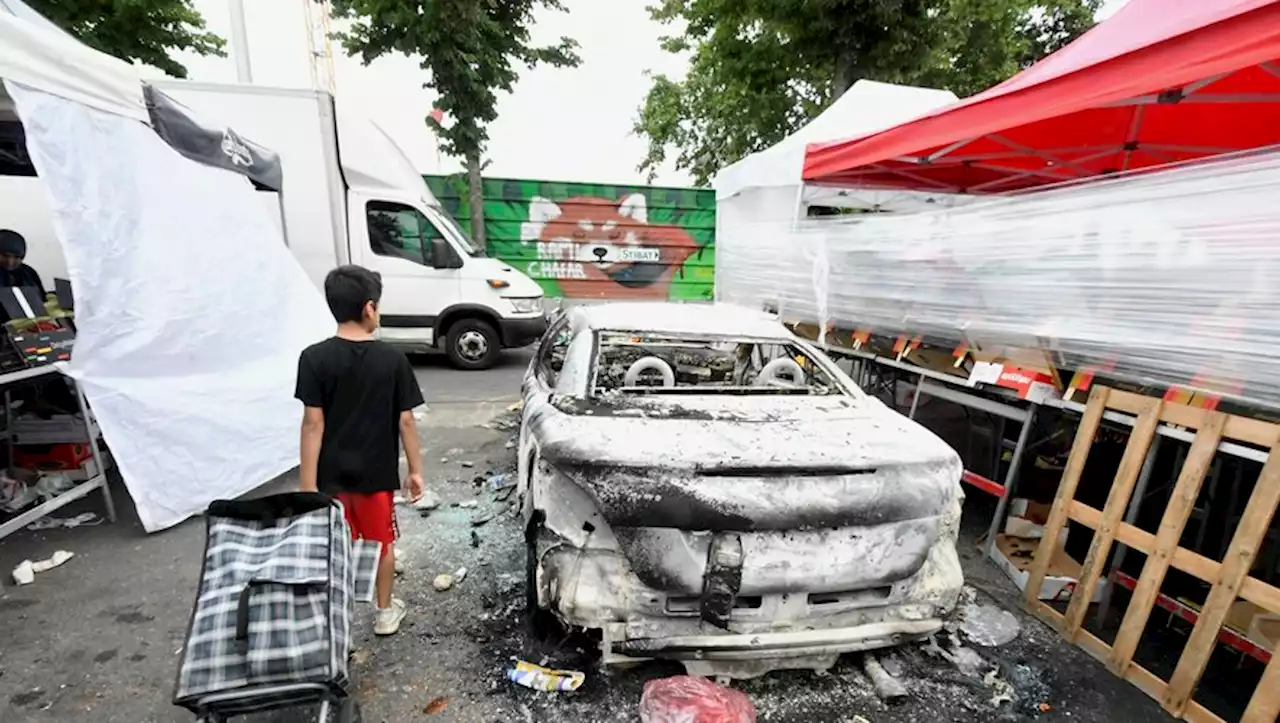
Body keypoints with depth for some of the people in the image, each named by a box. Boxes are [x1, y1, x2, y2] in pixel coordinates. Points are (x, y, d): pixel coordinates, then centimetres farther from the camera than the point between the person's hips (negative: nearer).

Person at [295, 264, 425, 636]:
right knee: (381, 543, 18)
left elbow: (313, 424, -12)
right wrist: (415, 469, 2)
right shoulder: (392, 359, -11)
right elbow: (405, 421, -8)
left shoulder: (314, 358, -11)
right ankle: (385, 611, 33)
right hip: (377, 472, 0)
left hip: (332, 475, 0)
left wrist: (308, 483, -6)